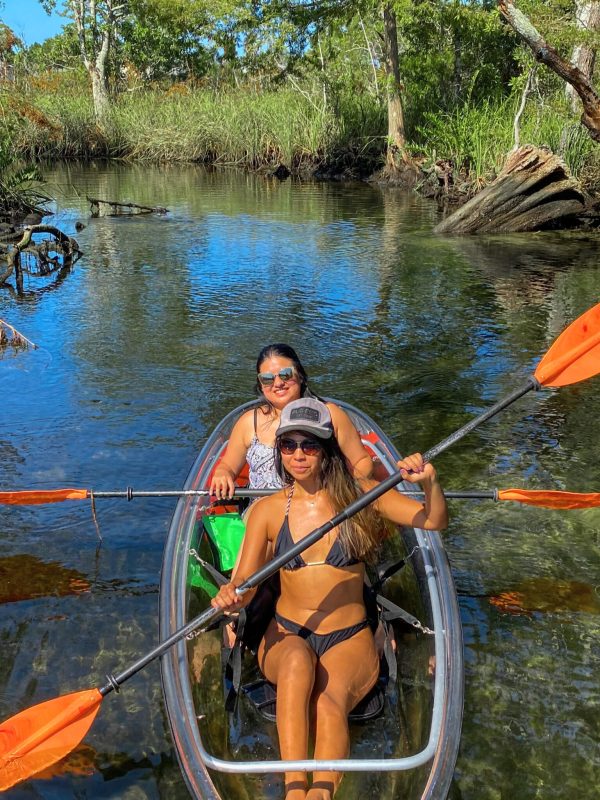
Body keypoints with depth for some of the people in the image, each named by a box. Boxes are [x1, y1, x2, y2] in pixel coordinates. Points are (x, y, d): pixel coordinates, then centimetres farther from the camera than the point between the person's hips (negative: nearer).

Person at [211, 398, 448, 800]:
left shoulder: (360, 494, -1)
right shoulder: (267, 510, 1)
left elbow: (435, 521, -4)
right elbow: (246, 580, -3)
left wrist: (430, 482, -25)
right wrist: (231, 597, -27)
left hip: (350, 641, 0)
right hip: (286, 636, 1)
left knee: (329, 704, -33)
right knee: (298, 659, -36)